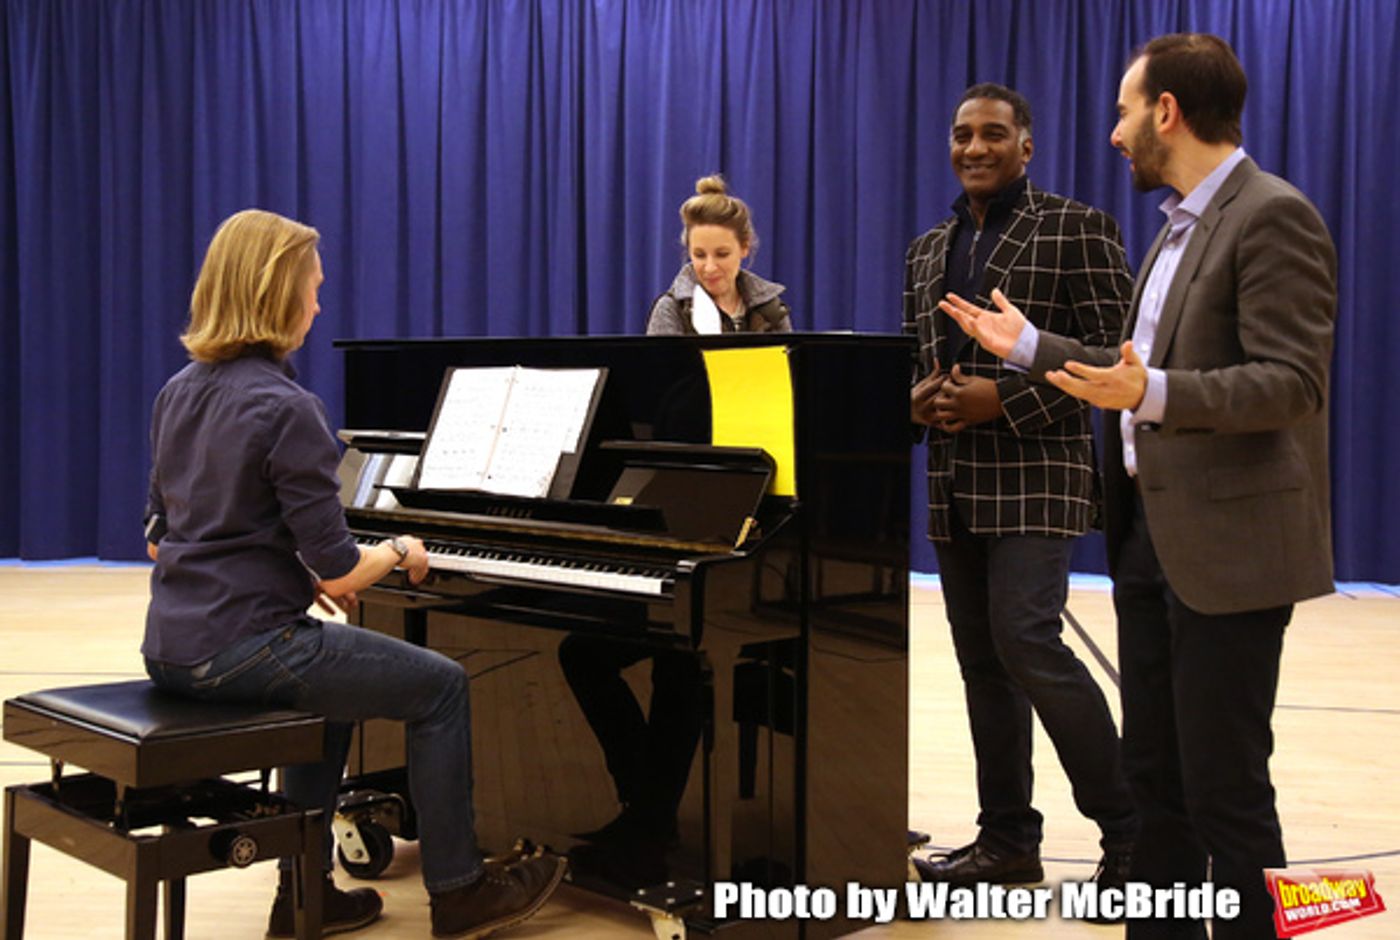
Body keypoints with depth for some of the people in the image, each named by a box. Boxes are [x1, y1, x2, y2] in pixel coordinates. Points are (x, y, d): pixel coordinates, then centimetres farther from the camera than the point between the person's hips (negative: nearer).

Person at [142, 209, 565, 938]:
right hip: (241, 651, -9)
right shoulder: (287, 408, -18)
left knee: (332, 679, 32)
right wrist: (399, 552, 4)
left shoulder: (180, 392, 8)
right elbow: (340, 573, -17)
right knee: (442, 687, 7)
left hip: (175, 647, 9)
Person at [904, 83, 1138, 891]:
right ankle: (1008, 840, 18)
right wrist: (920, 395, -1)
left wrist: (1004, 399, -17)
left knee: (1026, 642, -17)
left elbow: (1114, 352, -10)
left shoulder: (1076, 229, -3)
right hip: (955, 482, 7)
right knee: (982, 659, 8)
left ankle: (1132, 827, -2)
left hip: (1036, 472, -7)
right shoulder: (928, 251, 16)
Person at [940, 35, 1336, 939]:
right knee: (1155, 773, 15)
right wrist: (1030, 346, 21)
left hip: (1225, 541, -9)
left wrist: (1154, 394, -33)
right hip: (1153, 530, 9)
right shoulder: (1182, 225, 17)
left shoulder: (1272, 216, -13)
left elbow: (1290, 383, -20)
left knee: (1224, 785, -2)